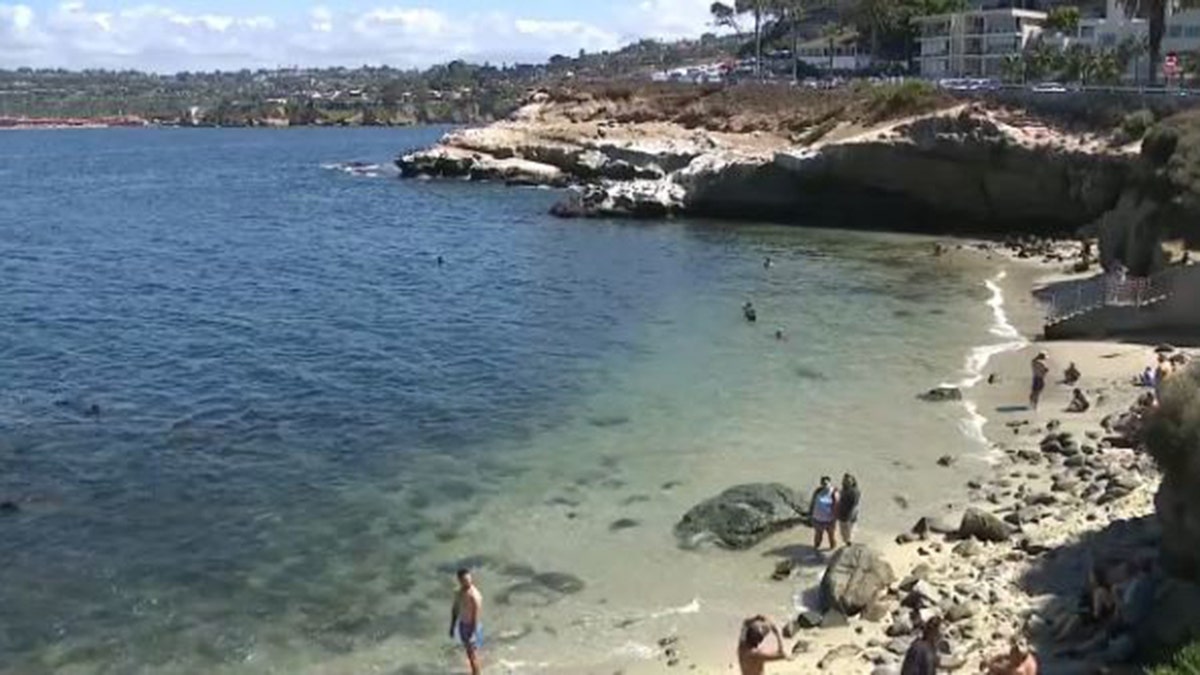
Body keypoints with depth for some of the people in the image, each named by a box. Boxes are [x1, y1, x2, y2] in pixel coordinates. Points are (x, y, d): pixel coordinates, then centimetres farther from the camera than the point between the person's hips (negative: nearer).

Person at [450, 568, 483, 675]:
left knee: (473, 653, 3)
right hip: (462, 625, 7)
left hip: (472, 627, -7)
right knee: (468, 651, 21)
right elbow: (455, 609, 9)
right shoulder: (460, 592, -5)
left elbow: (476, 616, -24)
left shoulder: (475, 595, -28)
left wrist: (473, 634, -22)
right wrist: (452, 626, 11)